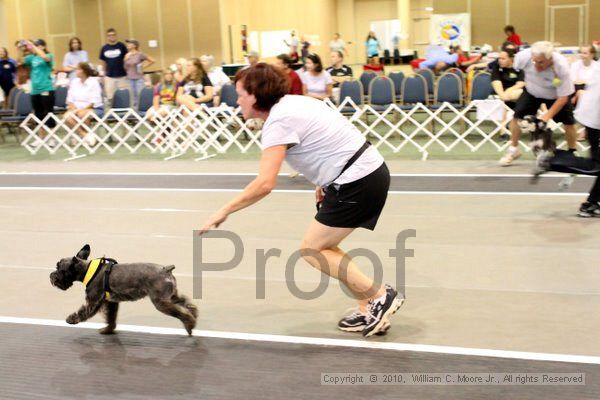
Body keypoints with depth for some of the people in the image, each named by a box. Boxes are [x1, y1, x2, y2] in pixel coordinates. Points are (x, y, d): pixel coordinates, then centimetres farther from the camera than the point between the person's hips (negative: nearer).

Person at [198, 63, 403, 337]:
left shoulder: (278, 122, -17)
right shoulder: (293, 102, 12)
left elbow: (264, 184, -25)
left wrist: (223, 212, -17)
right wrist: (324, 181, 19)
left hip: (357, 181, -10)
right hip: (370, 171, 10)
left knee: (312, 250, -1)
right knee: (322, 247, 15)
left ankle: (380, 296, 0)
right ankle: (369, 312, 15)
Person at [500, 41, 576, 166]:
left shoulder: (562, 67, -38)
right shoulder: (524, 56, -33)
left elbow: (563, 97, -30)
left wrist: (547, 116, -34)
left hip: (556, 95, -2)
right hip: (532, 91, 2)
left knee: (568, 122, -5)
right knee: (517, 116, -9)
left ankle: (573, 152, 17)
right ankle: (513, 150, 9)